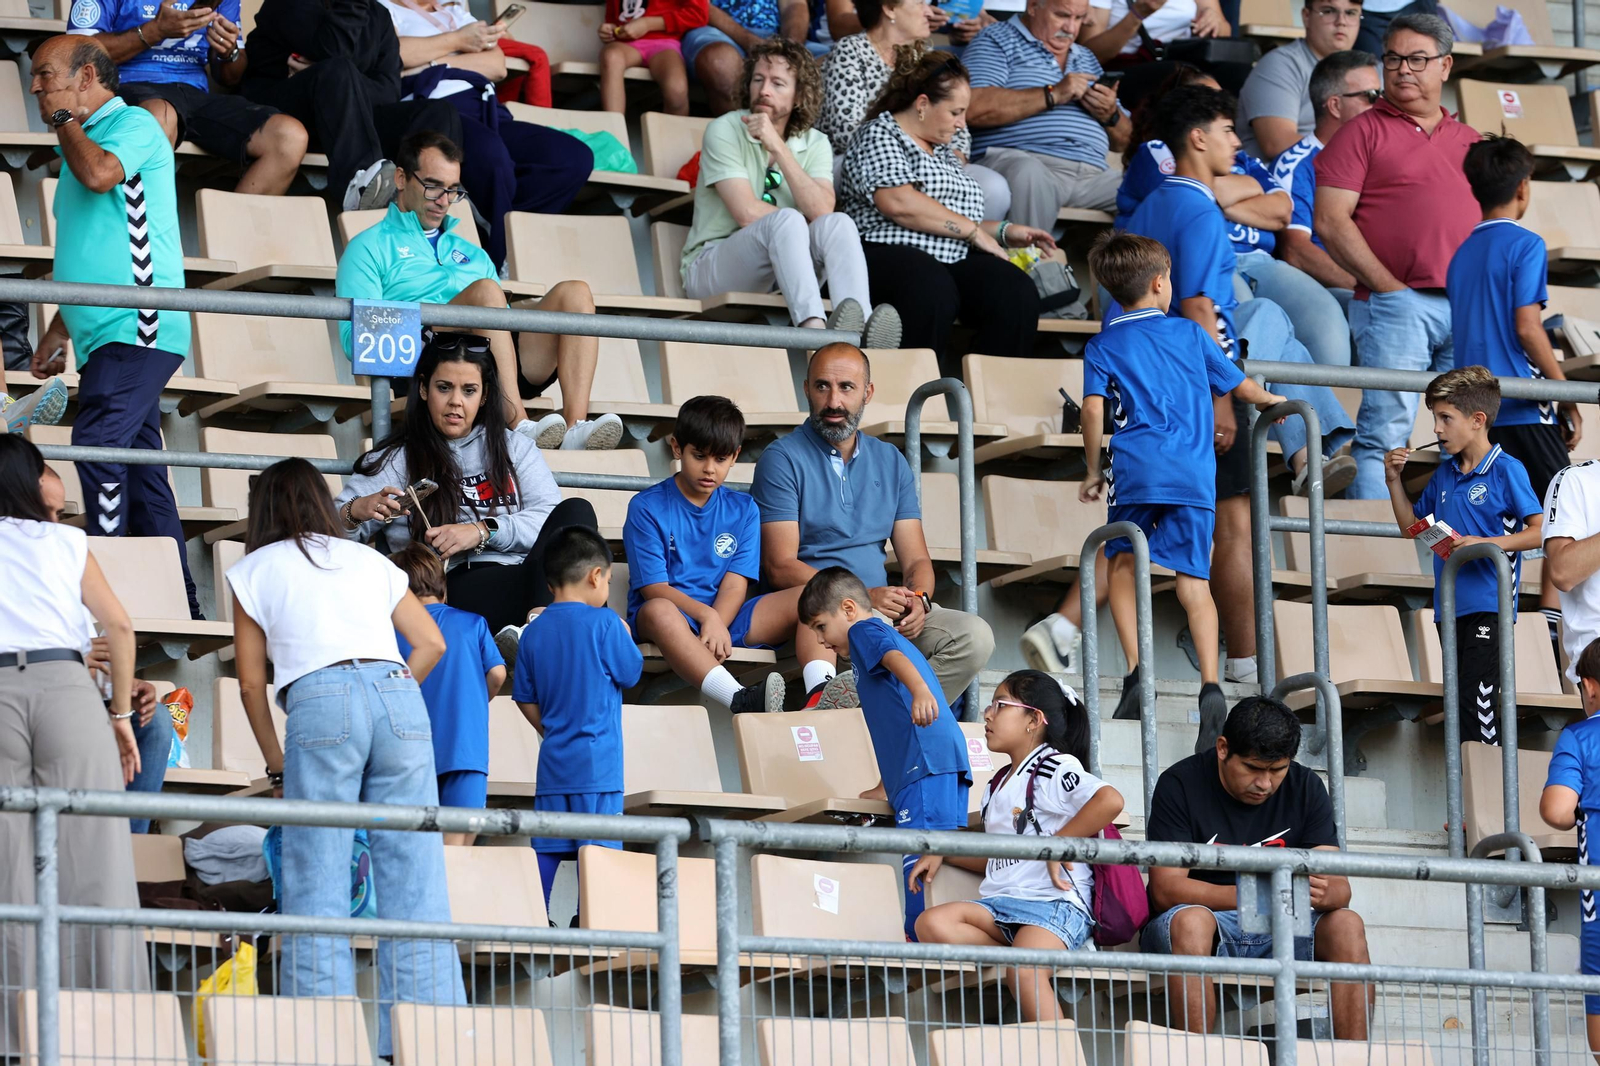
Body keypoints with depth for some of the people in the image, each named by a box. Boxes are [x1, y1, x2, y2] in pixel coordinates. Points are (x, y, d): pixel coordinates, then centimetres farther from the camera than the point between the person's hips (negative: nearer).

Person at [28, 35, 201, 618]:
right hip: (105, 336, 10)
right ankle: (179, 603, 9)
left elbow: (100, 174, -26)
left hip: (136, 326, -10)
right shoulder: (84, 140, 23)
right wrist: (58, 330, 24)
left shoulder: (134, 124, -4)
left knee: (98, 447, -19)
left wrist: (66, 122, -8)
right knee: (139, 470, 7)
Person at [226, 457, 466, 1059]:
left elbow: (251, 682, 16)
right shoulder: (368, 561, 26)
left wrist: (277, 765, 25)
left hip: (321, 700, -3)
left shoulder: (255, 570, 18)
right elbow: (430, 643, 21)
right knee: (413, 879, 1)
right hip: (399, 694, 3)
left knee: (316, 884, -3)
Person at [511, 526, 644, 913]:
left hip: (552, 763, 5)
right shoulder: (604, 623, -9)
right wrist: (625, 637, 16)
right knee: (598, 847, -3)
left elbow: (525, 699, 11)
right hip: (597, 761, -5)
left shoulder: (533, 632, 7)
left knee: (545, 849, 7)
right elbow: (631, 673, -1)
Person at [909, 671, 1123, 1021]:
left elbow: (1110, 801, -19)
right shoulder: (998, 785, 26)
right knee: (932, 924, -21)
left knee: (1024, 971, -36)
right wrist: (942, 854, 23)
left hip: (1055, 903, -8)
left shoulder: (1056, 769, 0)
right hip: (1000, 904, 8)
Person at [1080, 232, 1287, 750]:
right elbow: (1240, 386, 21)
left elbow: (1094, 410, -3)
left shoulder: (1104, 347, 9)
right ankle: (1210, 685, -15)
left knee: (1123, 560, 17)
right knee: (1193, 577, 2)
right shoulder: (1190, 334, 15)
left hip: (1137, 467, -1)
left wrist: (1093, 470, 9)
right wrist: (1271, 401, 43)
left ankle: (1135, 668, -1)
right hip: (1194, 473, 1)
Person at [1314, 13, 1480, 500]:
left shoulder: (1469, 142, 21)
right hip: (1396, 307, -5)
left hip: (1470, 310, 5)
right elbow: (1331, 221, -5)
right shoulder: (1363, 132, 5)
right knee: (1386, 431, -11)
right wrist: (1389, 287, -10)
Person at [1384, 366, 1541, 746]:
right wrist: (1395, 480, 13)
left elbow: (1540, 531, -12)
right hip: (1451, 607, 8)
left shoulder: (1506, 471, -7)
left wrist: (1486, 543, -22)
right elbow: (1411, 526, 26)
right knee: (1461, 701, 9)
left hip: (1488, 604, -8)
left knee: (1475, 700, -17)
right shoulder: (1444, 474, 14)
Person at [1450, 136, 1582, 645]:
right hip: (1523, 409, -7)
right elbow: (1526, 327, -14)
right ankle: (1554, 625, -14)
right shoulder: (1524, 245, -6)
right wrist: (1569, 400, -7)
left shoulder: (1461, 255, 16)